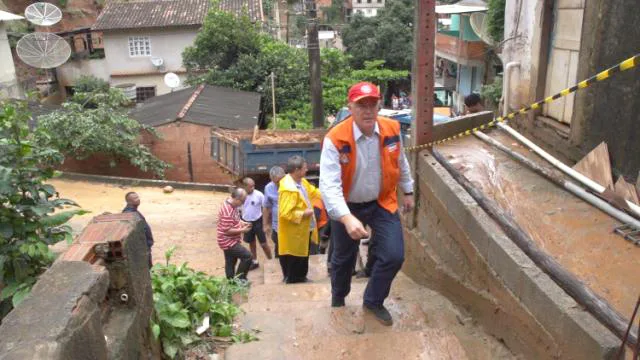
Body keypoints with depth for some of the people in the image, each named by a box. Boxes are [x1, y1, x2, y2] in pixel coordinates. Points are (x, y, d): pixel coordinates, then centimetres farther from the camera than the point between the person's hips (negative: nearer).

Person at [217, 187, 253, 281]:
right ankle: (239, 279, 2)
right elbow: (227, 230, -27)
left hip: (230, 241, 10)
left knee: (231, 262, 18)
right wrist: (242, 230, -19)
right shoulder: (227, 211, -28)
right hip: (228, 242, -10)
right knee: (247, 256, -11)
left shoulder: (232, 205, 4)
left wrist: (242, 223, 4)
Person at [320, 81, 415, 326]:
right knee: (343, 258, 18)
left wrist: (407, 191, 16)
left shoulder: (392, 130, -14)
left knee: (394, 256, -7)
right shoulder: (335, 139, -28)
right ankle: (338, 301, 49)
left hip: (382, 202, 3)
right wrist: (347, 218, -48)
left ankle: (373, 301, 23)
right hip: (347, 206, -2)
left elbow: (400, 163, 6)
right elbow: (329, 185, -36)